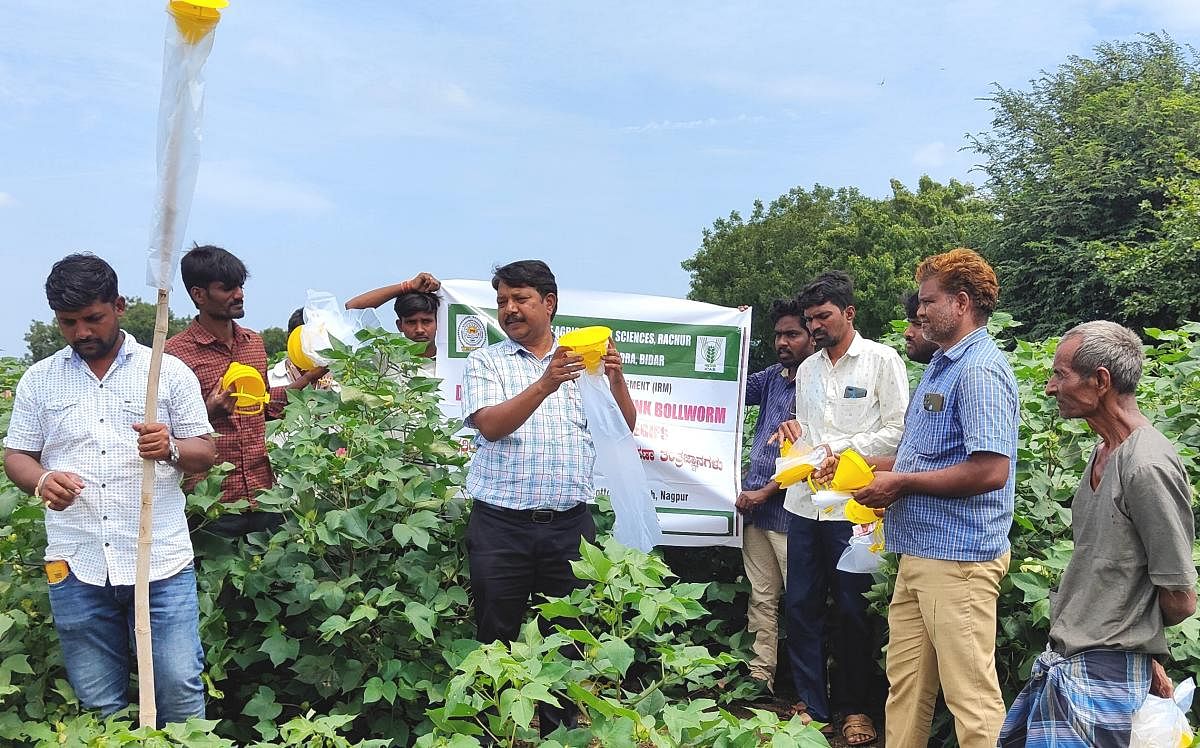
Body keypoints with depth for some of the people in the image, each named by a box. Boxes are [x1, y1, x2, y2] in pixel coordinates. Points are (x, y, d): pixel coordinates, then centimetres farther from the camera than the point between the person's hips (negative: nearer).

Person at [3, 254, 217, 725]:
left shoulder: (169, 371, 4)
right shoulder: (39, 379, 10)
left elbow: (205, 454, 5)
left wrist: (171, 450, -18)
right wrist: (41, 481, -12)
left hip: (161, 562, -2)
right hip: (76, 567, 2)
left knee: (180, 690, -2)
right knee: (98, 705, 10)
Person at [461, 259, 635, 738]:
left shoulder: (584, 362, 11)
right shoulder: (485, 362, 5)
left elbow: (623, 429, 6)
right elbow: (491, 425, -13)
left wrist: (616, 380, -12)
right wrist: (546, 384, -26)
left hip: (569, 524, 2)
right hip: (501, 525, -1)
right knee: (498, 640, 6)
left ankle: (561, 731, 22)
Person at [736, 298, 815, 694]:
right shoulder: (773, 376, 12)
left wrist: (765, 493, -13)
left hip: (789, 511, -7)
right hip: (755, 508, 7)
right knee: (761, 597, 12)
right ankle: (760, 676, 19)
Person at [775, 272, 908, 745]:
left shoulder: (882, 360, -3)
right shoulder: (807, 369, 15)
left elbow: (897, 431, -8)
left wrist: (841, 450, -14)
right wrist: (792, 434, 1)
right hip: (804, 502, 6)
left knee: (852, 609, 3)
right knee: (801, 604, 8)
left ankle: (855, 707, 18)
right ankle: (812, 705, 20)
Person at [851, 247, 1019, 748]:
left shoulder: (979, 369, -15)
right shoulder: (942, 366, 17)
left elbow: (989, 470, -25)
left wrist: (901, 484, -17)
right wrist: (868, 466, 13)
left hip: (957, 557, -10)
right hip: (919, 553, 10)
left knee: (971, 695, -1)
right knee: (905, 683, 16)